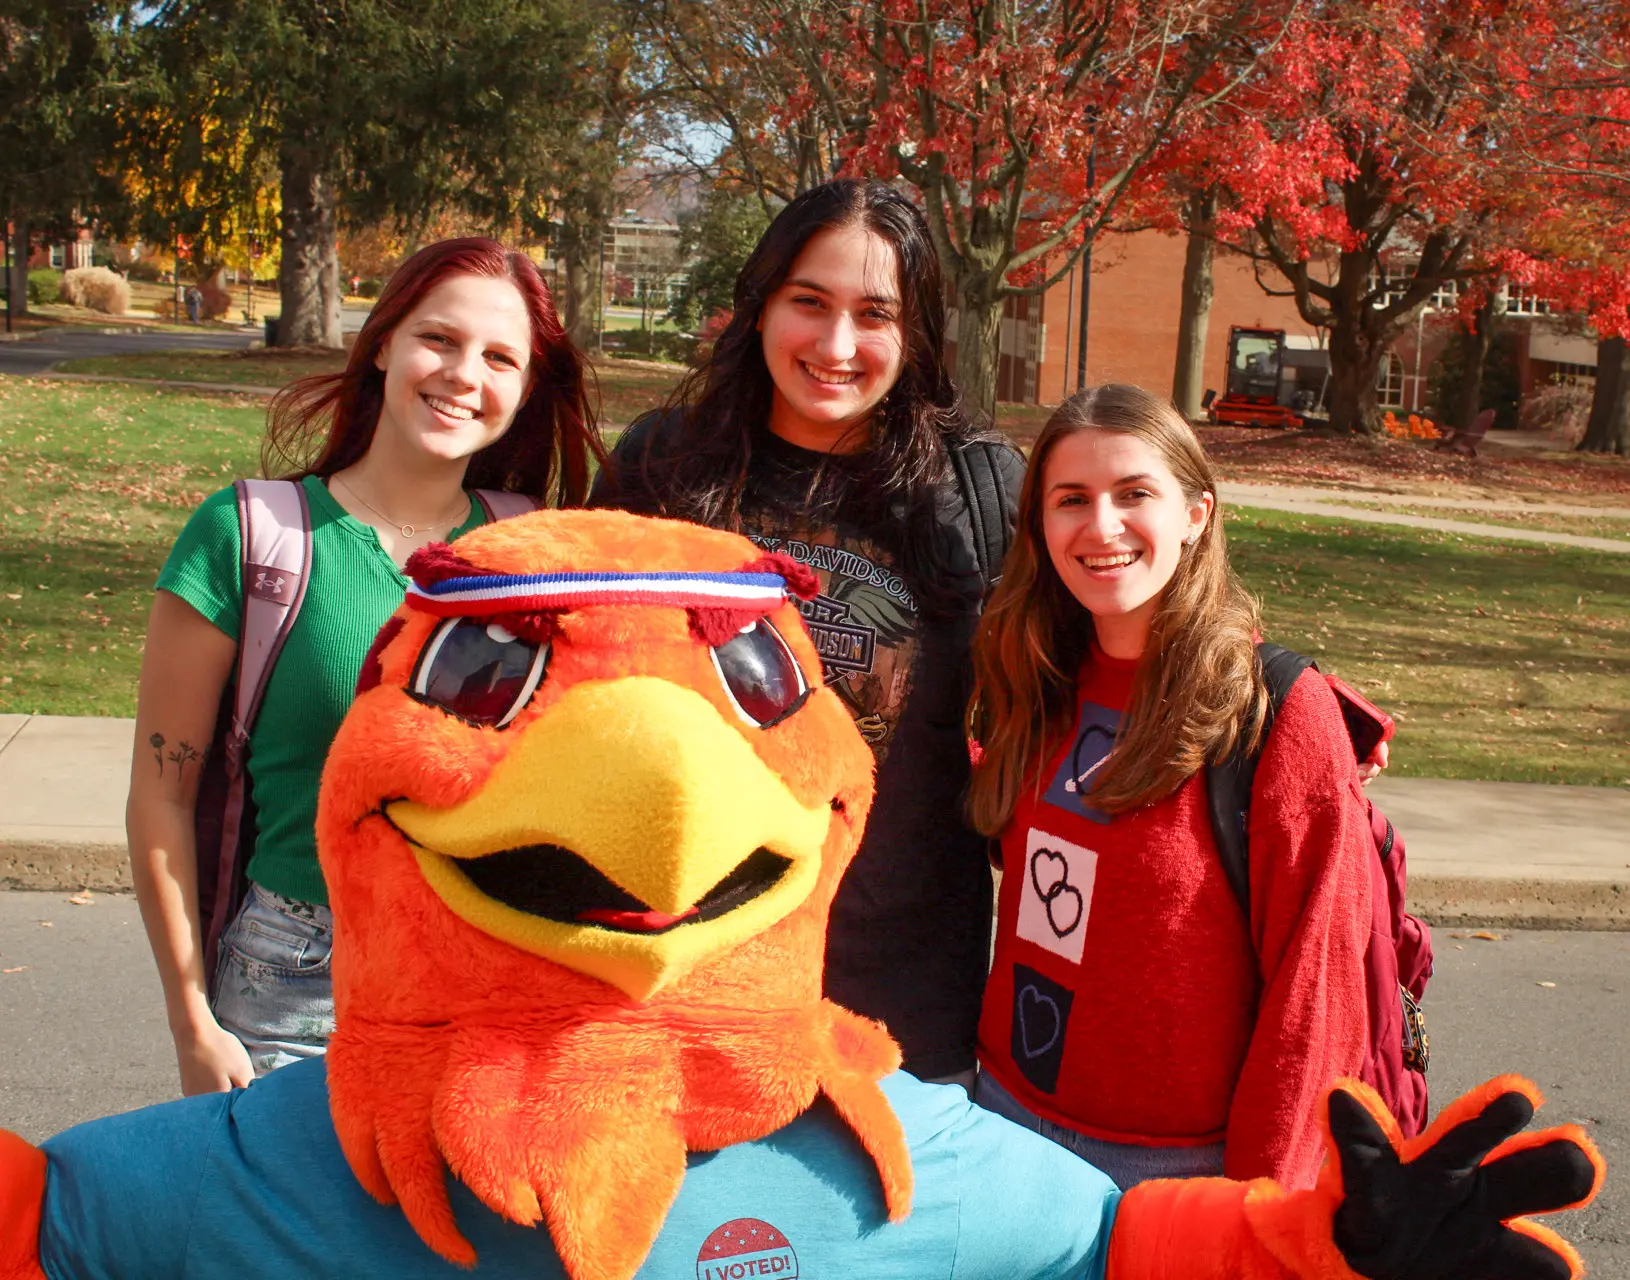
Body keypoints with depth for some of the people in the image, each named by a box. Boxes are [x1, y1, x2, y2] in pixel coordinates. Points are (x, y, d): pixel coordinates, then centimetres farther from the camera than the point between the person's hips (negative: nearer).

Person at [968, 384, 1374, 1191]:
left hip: (1177, 1164, -5)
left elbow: (1310, 987, -14)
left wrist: (1258, 1203, -15)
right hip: (1008, 1116, 5)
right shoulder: (1040, 684, 0)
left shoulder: (1280, 713, -16)